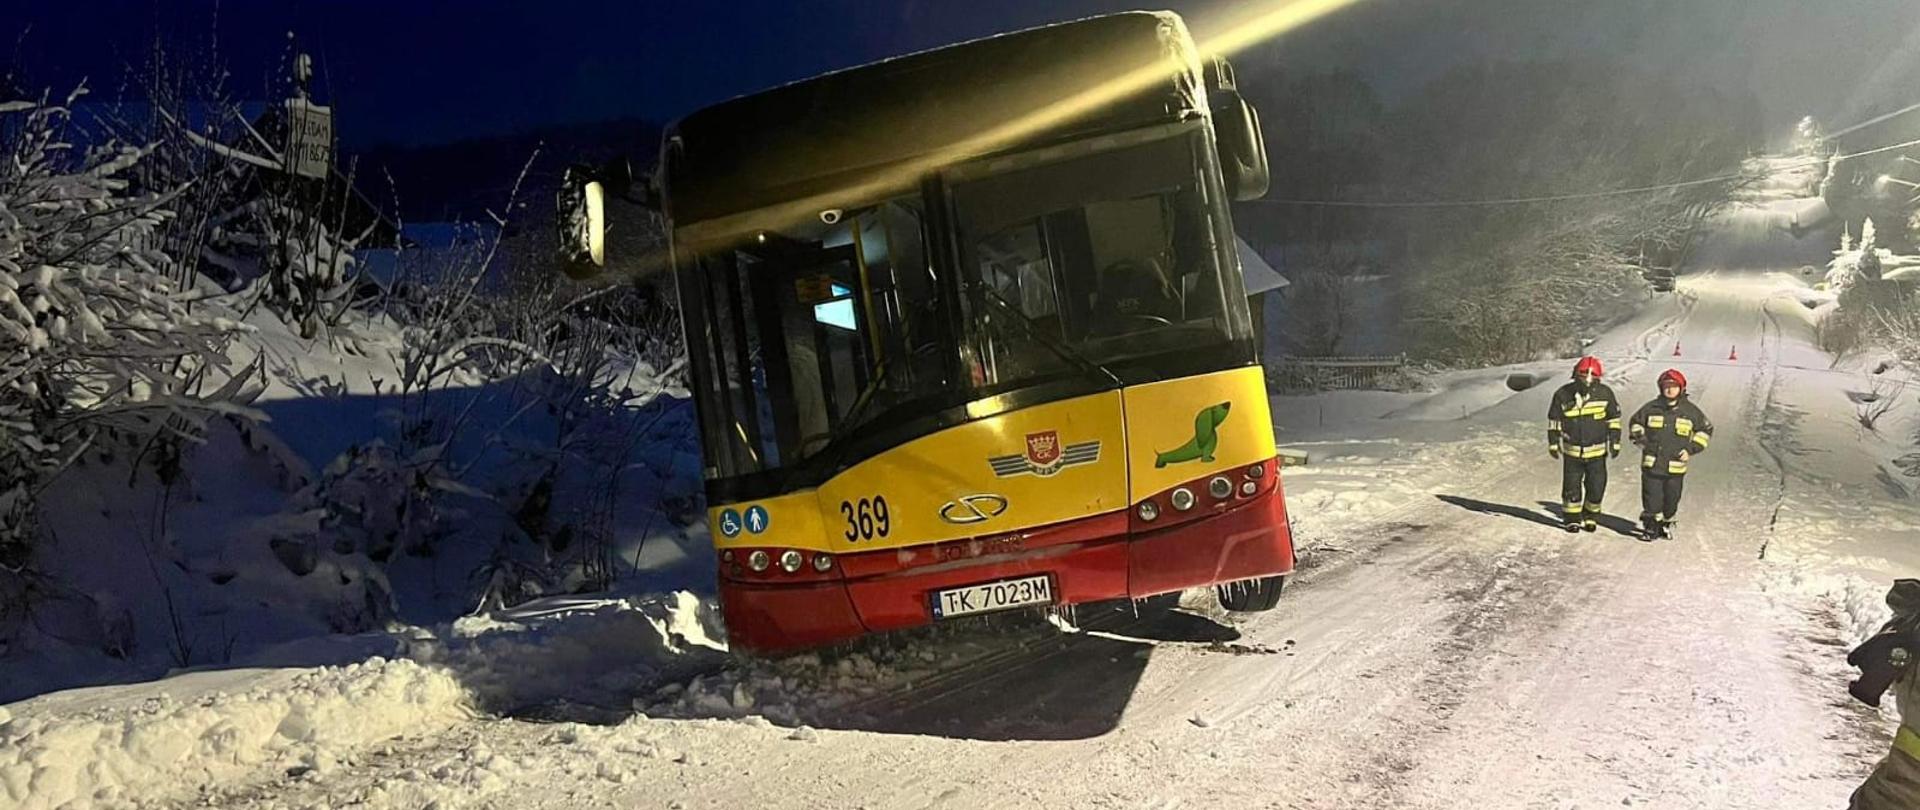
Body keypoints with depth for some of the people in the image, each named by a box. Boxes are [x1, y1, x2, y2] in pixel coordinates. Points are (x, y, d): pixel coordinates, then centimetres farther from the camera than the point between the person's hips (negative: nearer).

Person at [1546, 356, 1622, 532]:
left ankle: (1591, 517, 26)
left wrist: (1615, 442, 1)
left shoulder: (1605, 393, -8)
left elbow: (1614, 419, 3)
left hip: (1597, 451, 0)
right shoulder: (1563, 395, -10)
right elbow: (1554, 420, 1)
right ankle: (1572, 519, 20)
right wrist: (1553, 443, -1)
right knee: (1571, 487, 5)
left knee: (1596, 487, 6)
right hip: (1572, 451, 0)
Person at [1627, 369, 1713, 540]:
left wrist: (1692, 449, 1)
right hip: (1652, 464, -1)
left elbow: (1706, 430, 12)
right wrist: (1639, 437, -1)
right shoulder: (1651, 408, 1)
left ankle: (1666, 524, 30)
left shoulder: (1691, 411, 2)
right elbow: (1635, 422, 16)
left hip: (1676, 467, 1)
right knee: (1652, 498, 0)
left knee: (1671, 499, 9)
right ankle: (1651, 527, 13)